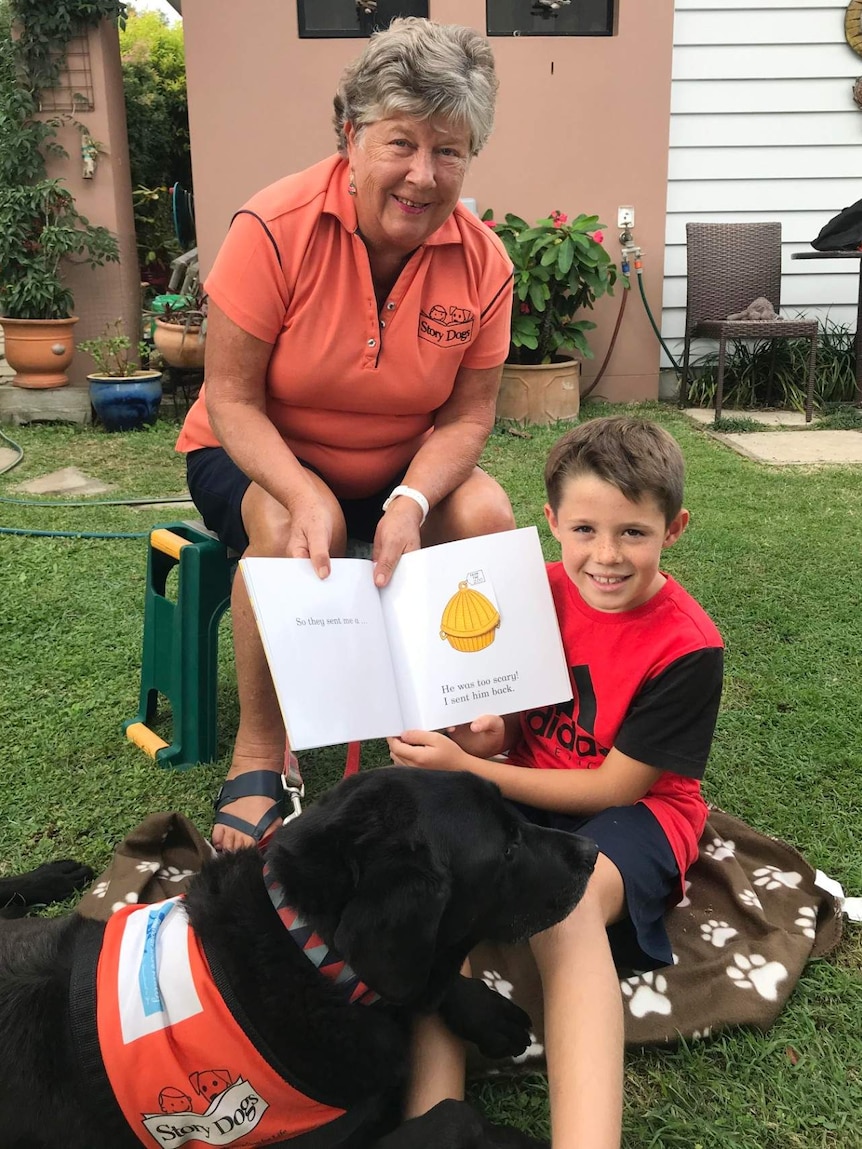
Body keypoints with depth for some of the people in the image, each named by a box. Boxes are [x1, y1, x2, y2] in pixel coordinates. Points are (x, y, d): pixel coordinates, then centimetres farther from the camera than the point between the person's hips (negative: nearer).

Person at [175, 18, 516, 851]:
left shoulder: (483, 262, -12)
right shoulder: (276, 228, -22)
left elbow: (467, 414, -8)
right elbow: (230, 396, -19)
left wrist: (411, 503, -28)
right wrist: (305, 494, -36)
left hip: (403, 469, 3)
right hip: (259, 458, -3)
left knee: (487, 518, -23)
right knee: (290, 526, -35)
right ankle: (259, 749, -14)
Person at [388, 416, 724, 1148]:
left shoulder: (688, 647, -17)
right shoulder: (538, 594, -3)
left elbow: (615, 786, -15)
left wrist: (465, 766, -19)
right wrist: (483, 734, -16)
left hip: (632, 811, -3)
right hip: (525, 791, 4)